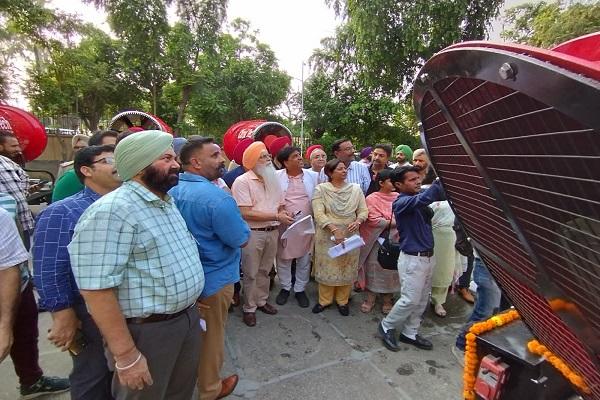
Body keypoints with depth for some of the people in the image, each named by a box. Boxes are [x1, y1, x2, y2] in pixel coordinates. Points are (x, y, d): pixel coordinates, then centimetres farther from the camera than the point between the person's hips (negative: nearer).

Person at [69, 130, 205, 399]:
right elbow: (96, 289, -25)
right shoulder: (111, 211, -23)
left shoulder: (167, 202, 6)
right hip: (147, 331, -8)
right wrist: (127, 356, -21)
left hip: (188, 318, 8)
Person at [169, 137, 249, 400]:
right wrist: (234, 218, -5)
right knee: (210, 335, 14)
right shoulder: (216, 197, -28)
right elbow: (242, 240, -21)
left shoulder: (173, 191, -1)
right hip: (213, 279, -8)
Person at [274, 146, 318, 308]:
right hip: (284, 224, -1)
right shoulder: (276, 176, -4)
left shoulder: (313, 176, 1)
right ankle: (285, 288, 32)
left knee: (304, 259, 11)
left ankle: (300, 289, 30)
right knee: (283, 258, 12)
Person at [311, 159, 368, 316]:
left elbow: (363, 210, 4)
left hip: (350, 236, 3)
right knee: (327, 267, 8)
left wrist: (358, 222, -17)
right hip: (327, 235, -2)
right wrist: (334, 229, -24)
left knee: (347, 268, 11)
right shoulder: (321, 189, -5)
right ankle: (324, 300, 28)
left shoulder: (355, 188, 4)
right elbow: (319, 213, -14)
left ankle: (343, 301, 30)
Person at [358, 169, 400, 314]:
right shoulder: (372, 198, -7)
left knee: (391, 268, 10)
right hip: (377, 240, -3)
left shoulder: (398, 197, 4)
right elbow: (375, 221, -14)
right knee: (374, 268, 6)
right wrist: (395, 222, -14)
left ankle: (387, 299, 26)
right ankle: (369, 298, 22)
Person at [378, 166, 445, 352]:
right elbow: (424, 199, -36)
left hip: (428, 257, 8)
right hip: (412, 259, -8)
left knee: (422, 300, 16)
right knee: (410, 300, 0)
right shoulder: (401, 202, -18)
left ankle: (409, 333, 31)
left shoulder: (418, 197, 7)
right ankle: (386, 327, 21)